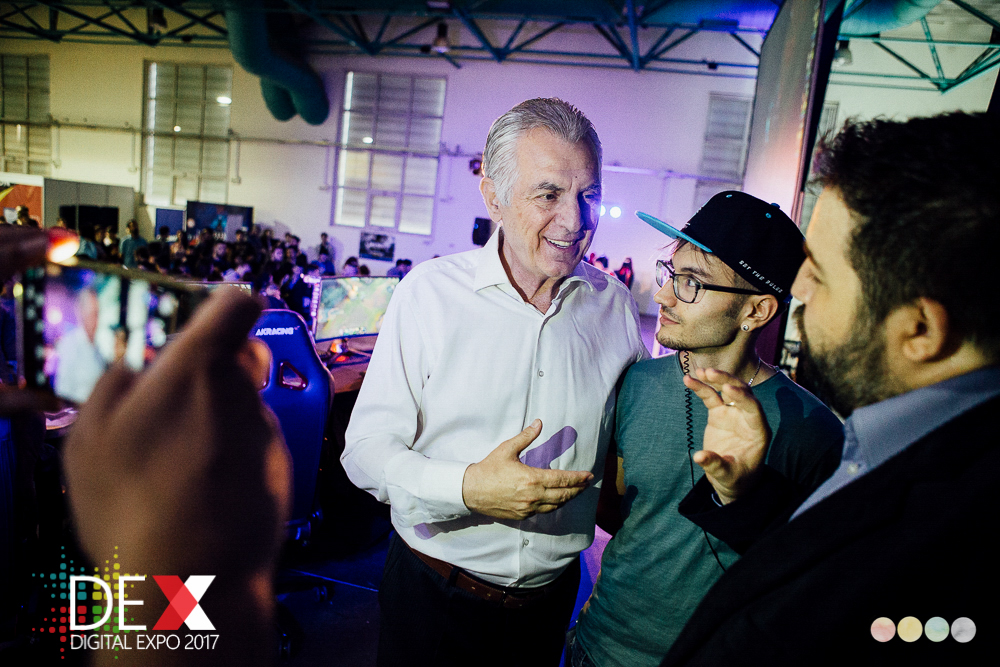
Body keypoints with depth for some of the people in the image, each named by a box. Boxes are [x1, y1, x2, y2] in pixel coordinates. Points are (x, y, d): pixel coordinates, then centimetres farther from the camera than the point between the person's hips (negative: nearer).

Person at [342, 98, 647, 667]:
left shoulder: (615, 305, -5)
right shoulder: (429, 293, -15)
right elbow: (365, 448, -15)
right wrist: (466, 488, -29)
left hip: (552, 594, 3)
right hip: (435, 594, -2)